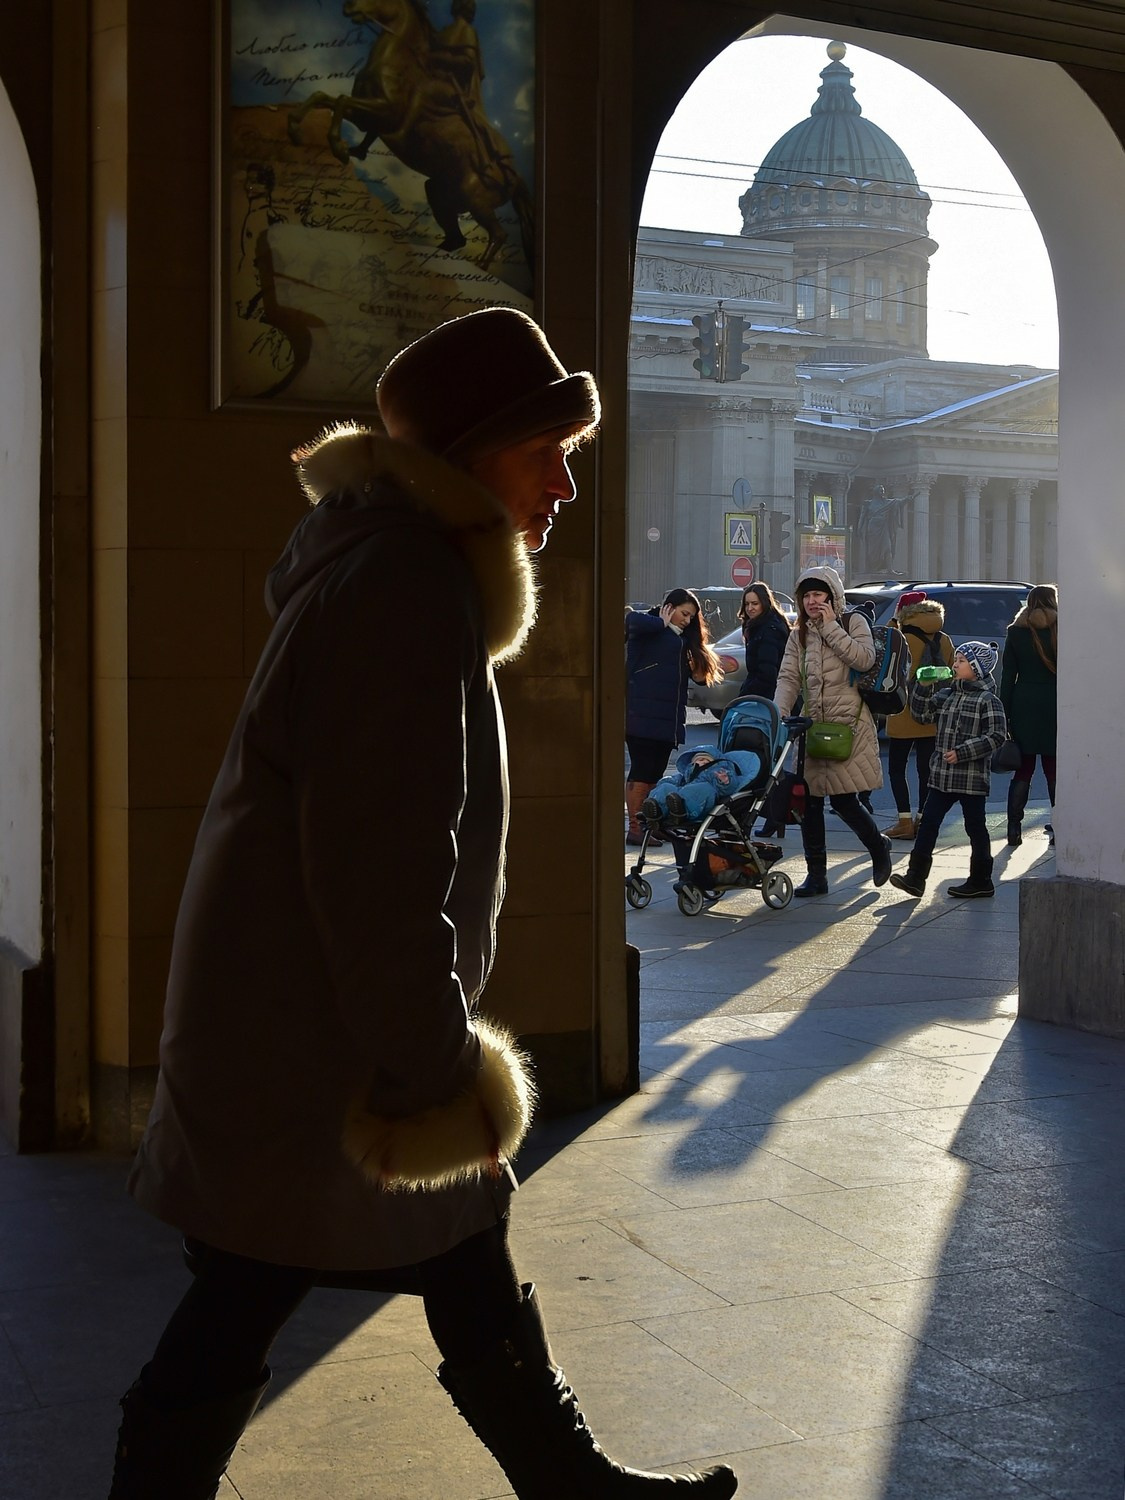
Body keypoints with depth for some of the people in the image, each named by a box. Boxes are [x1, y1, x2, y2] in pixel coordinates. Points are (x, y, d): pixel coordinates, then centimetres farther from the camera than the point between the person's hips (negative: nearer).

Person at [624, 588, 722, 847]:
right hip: (643, 715, -8)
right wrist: (663, 623, -11)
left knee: (655, 773, 10)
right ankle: (635, 828, -4)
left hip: (669, 717, 8)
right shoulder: (648, 625, -3)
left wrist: (697, 669, 3)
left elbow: (698, 675, 27)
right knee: (642, 770, -7)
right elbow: (633, 620, -28)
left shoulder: (683, 639, 24)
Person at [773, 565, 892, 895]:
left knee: (843, 799, -8)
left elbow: (865, 660, -14)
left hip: (849, 723, -4)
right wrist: (778, 714, -14)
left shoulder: (853, 622, 3)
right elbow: (788, 678, 2)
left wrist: (831, 628, -12)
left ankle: (878, 848, 21)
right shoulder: (798, 635, 14)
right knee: (809, 800, 1)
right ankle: (816, 875, 9)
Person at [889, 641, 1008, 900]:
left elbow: (996, 736, -14)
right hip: (941, 776, 6)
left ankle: (980, 881, 16)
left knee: (975, 827, 5)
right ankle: (915, 877, 0)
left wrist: (962, 752, -20)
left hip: (972, 778, -6)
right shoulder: (946, 694, 12)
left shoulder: (988, 700, -9)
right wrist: (923, 687, 3)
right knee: (928, 823, 1)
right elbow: (922, 714, 17)